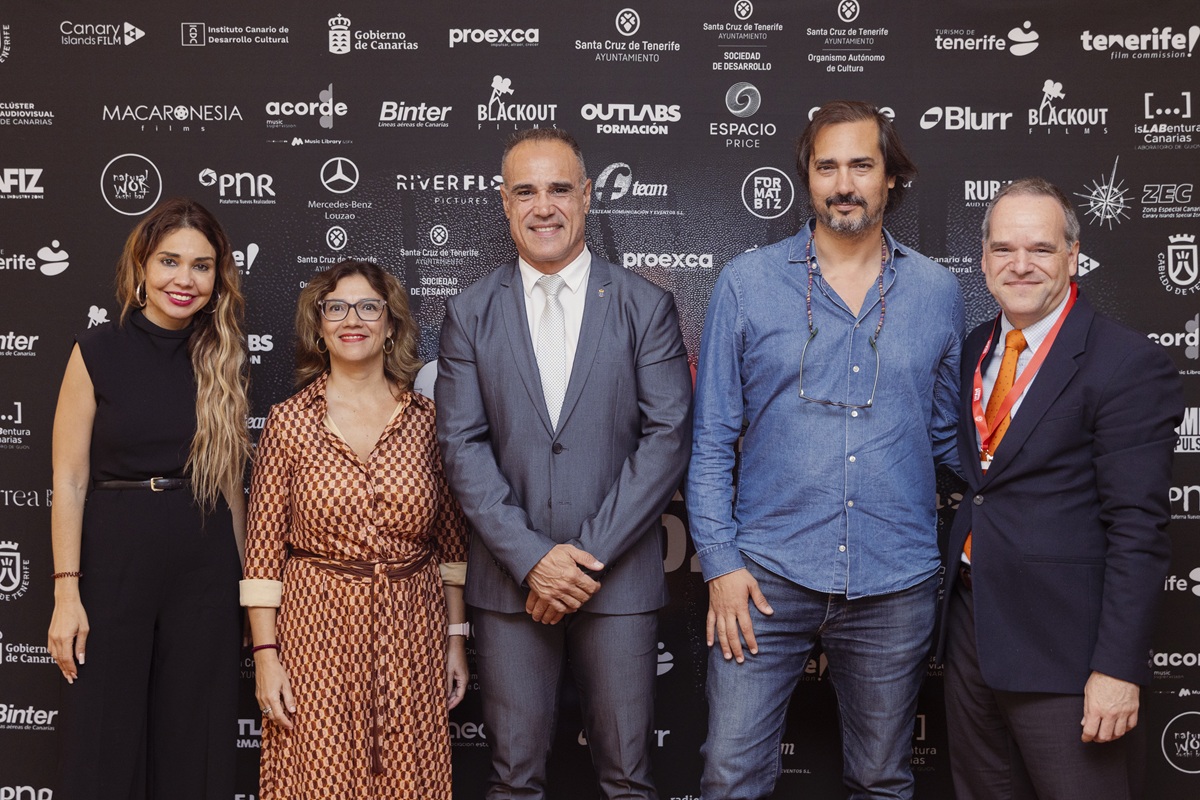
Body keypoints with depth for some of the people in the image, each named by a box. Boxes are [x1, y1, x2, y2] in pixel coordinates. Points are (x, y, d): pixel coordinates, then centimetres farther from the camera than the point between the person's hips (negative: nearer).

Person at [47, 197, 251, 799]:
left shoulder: (223, 361, 7)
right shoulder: (97, 354, -1)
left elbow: (228, 483, 10)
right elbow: (69, 482, -4)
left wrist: (245, 582, 7)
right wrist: (67, 593, -10)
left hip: (205, 569, 2)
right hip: (113, 563, -2)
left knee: (194, 748, 9)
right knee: (104, 745, 5)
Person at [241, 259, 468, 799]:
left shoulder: (427, 418, 2)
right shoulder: (288, 421, -2)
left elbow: (450, 540, 7)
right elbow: (263, 549, -2)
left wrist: (456, 639, 5)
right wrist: (265, 655, -6)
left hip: (412, 633, 2)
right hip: (317, 631, -1)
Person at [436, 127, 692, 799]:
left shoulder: (646, 307, 2)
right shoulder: (471, 315, 5)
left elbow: (669, 437, -5)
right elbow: (462, 446, -1)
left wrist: (590, 554, -11)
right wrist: (531, 558, -11)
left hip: (619, 576, -1)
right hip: (510, 579, 1)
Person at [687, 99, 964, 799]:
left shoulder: (937, 293, 5)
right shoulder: (747, 283, 0)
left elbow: (949, 437, 13)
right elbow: (712, 440, 1)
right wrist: (720, 561, -6)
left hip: (895, 584, 2)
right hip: (766, 578, -1)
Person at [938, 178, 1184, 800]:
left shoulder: (1128, 364, -12)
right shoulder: (972, 351, 10)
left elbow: (1138, 531, -16)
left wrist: (1118, 668, -19)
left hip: (1063, 651, -6)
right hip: (970, 627, 7)